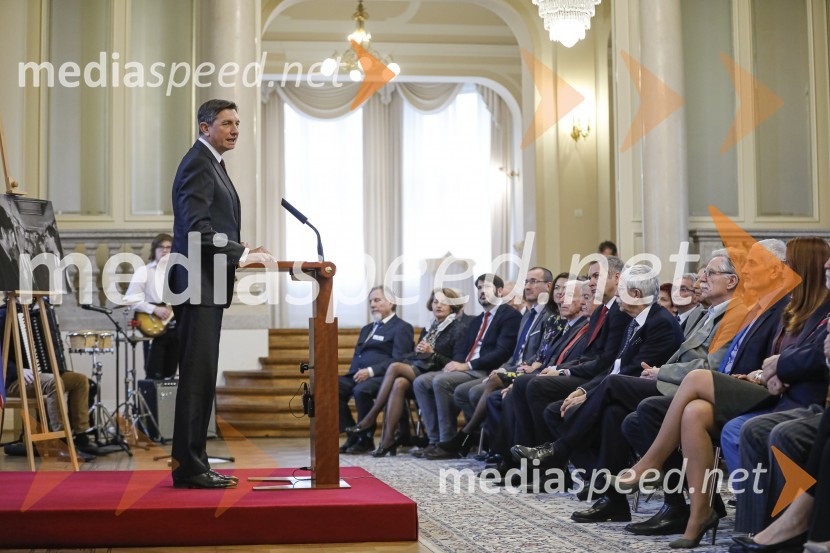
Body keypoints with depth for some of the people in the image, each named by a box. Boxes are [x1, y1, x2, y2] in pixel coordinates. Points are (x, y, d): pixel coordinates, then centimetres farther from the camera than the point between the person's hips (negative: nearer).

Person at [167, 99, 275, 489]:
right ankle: (189, 467, -6)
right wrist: (242, 253, -20)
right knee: (197, 375, -9)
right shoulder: (198, 164, -10)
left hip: (207, 288, 11)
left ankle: (193, 464, 15)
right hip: (199, 284, -11)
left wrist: (243, 254, 15)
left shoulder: (211, 164, 22)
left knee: (201, 377, 11)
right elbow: (196, 227, -20)